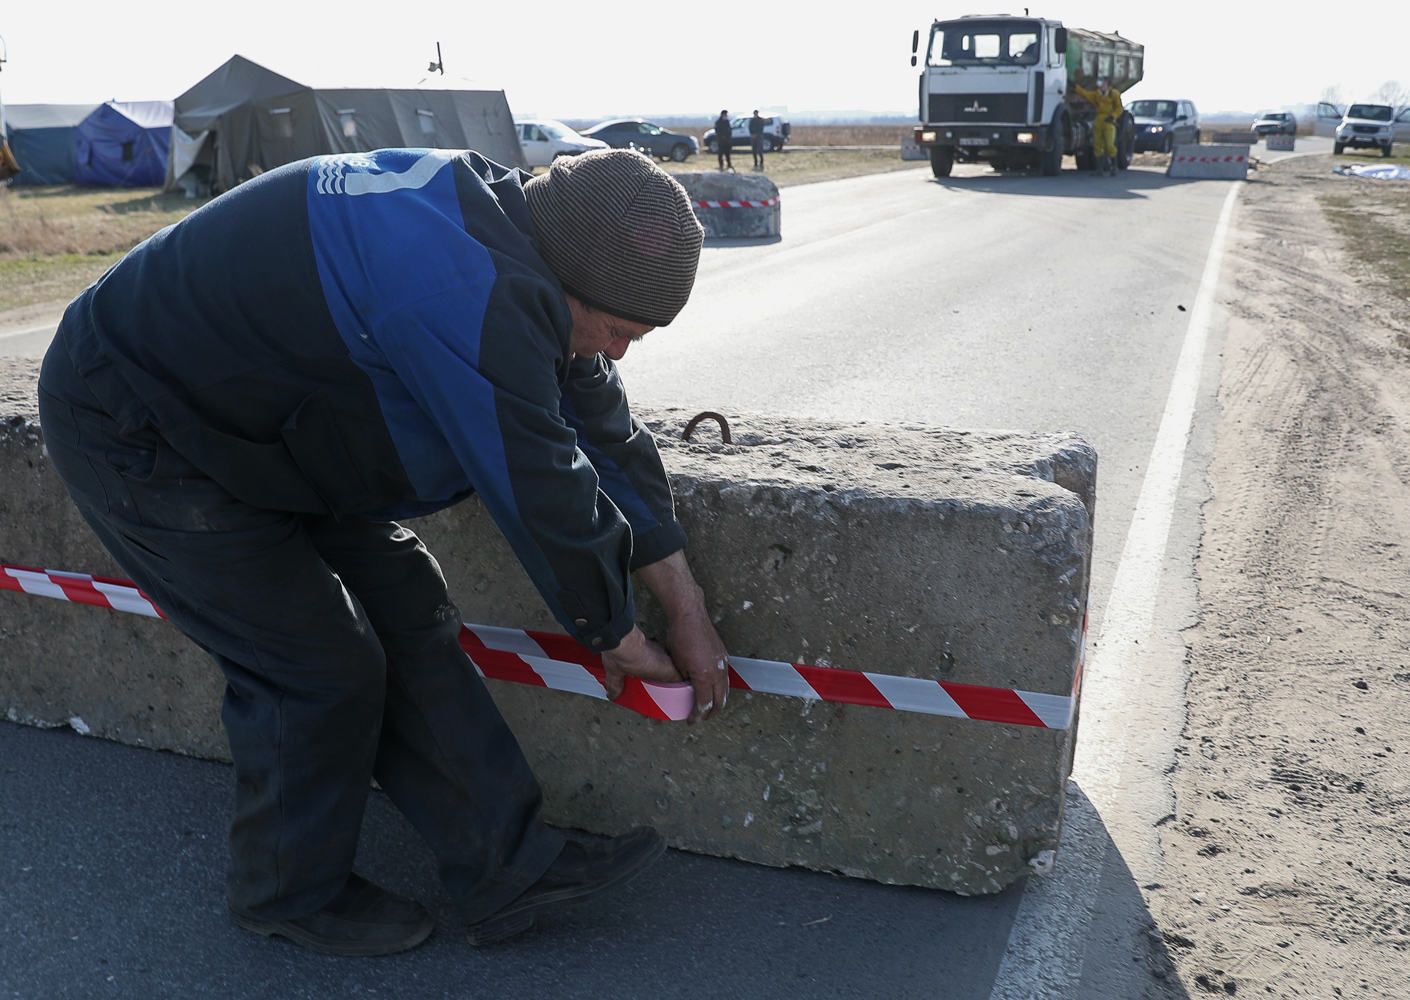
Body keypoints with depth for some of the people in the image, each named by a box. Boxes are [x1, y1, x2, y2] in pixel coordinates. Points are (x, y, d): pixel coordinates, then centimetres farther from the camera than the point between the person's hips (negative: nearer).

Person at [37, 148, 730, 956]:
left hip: (264, 423, 9)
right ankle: (292, 892, 20)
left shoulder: (506, 225, -4)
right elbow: (544, 494, -29)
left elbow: (603, 428, 1)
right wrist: (617, 636, -9)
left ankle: (507, 866, 11)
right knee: (323, 670, -6)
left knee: (410, 617, 3)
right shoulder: (473, 292, -37)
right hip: (135, 434, -9)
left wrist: (688, 612, 5)